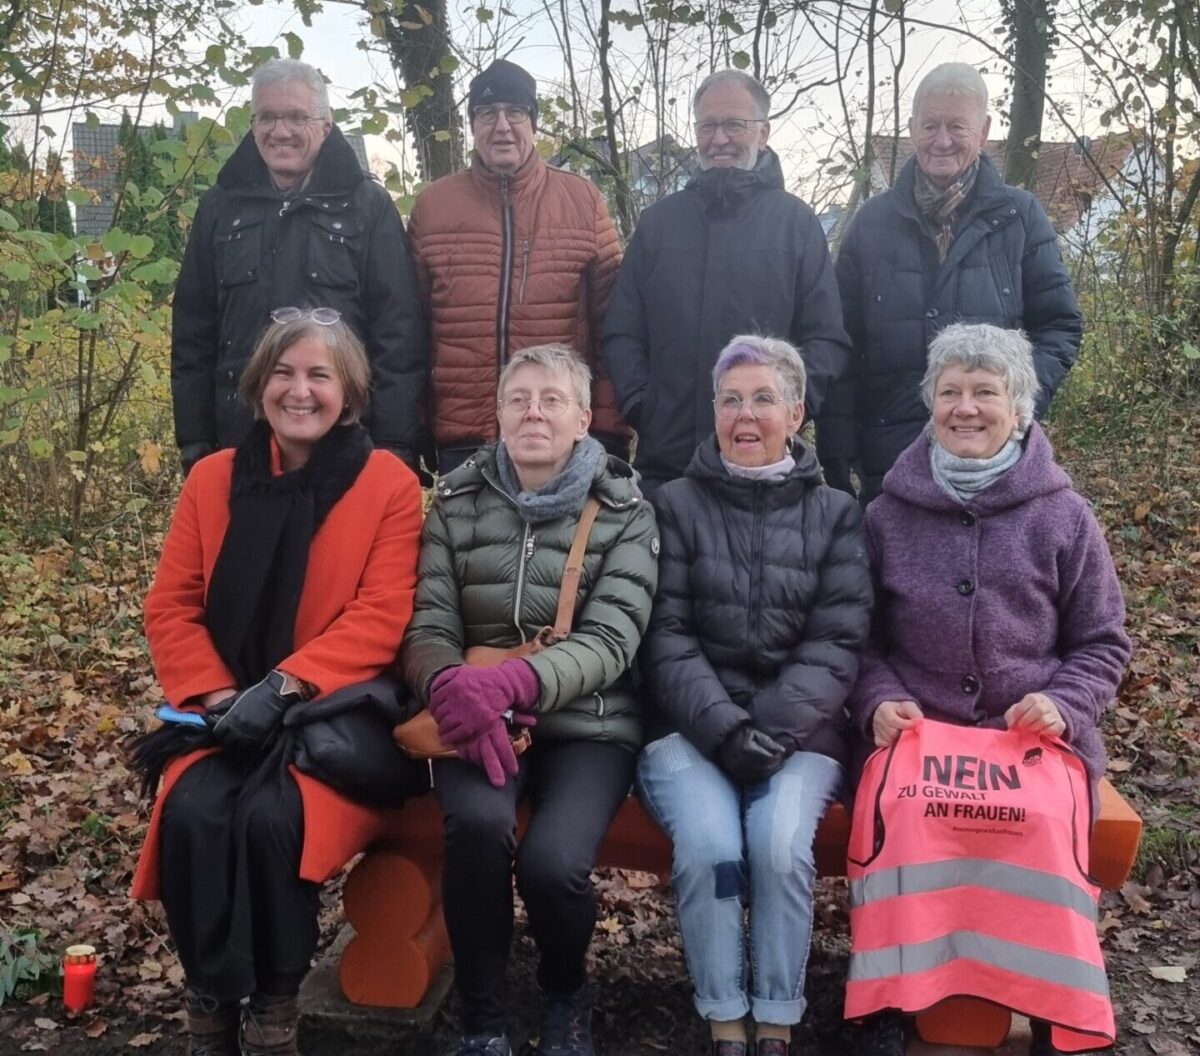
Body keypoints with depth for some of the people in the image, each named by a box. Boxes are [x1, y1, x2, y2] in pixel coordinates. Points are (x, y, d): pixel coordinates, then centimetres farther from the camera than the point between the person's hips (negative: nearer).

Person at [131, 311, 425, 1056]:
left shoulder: (389, 484, -4)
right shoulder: (214, 479, 7)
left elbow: (379, 619, -11)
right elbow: (171, 607, 5)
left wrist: (284, 686, -22)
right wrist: (217, 695, -11)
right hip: (229, 715, 3)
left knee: (274, 816, -29)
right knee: (193, 813, -26)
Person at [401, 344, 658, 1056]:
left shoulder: (626, 513, 2)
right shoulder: (457, 505, 8)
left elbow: (610, 639, -9)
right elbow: (428, 626, 0)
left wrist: (517, 681, -29)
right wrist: (453, 687, -24)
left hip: (587, 723, -1)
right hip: (478, 720, 1)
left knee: (553, 861, -27)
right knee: (478, 822, -32)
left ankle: (566, 995, 10)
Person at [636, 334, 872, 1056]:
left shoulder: (837, 515, 9)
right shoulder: (677, 505, 7)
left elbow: (838, 642, 0)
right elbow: (667, 636, -1)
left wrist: (771, 727, -15)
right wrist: (725, 727, -16)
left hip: (799, 726, 1)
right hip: (692, 724, 0)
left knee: (781, 843, -27)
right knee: (709, 845, -27)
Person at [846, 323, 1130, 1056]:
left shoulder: (1064, 515, 6)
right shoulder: (889, 514, 9)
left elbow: (1103, 642, 10)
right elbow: (862, 636, 12)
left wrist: (1065, 705, -8)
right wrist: (880, 702, -6)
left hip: (1037, 737, 0)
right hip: (917, 730, 1)